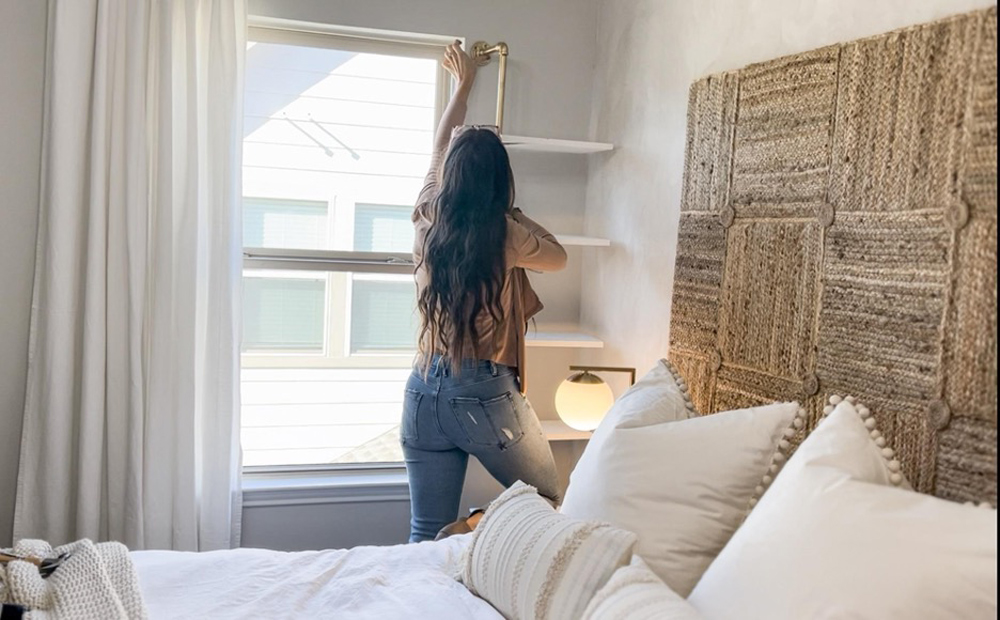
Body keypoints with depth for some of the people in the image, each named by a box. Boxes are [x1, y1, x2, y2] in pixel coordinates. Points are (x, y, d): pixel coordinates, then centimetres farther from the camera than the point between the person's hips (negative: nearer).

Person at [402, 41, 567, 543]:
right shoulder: (505, 236, -10)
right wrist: (514, 217, 17)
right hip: (486, 394, -4)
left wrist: (463, 83, 35)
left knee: (426, 538, 10)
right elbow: (558, 257, 12)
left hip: (424, 392, 5)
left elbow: (439, 150, 21)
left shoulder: (428, 222, 3)